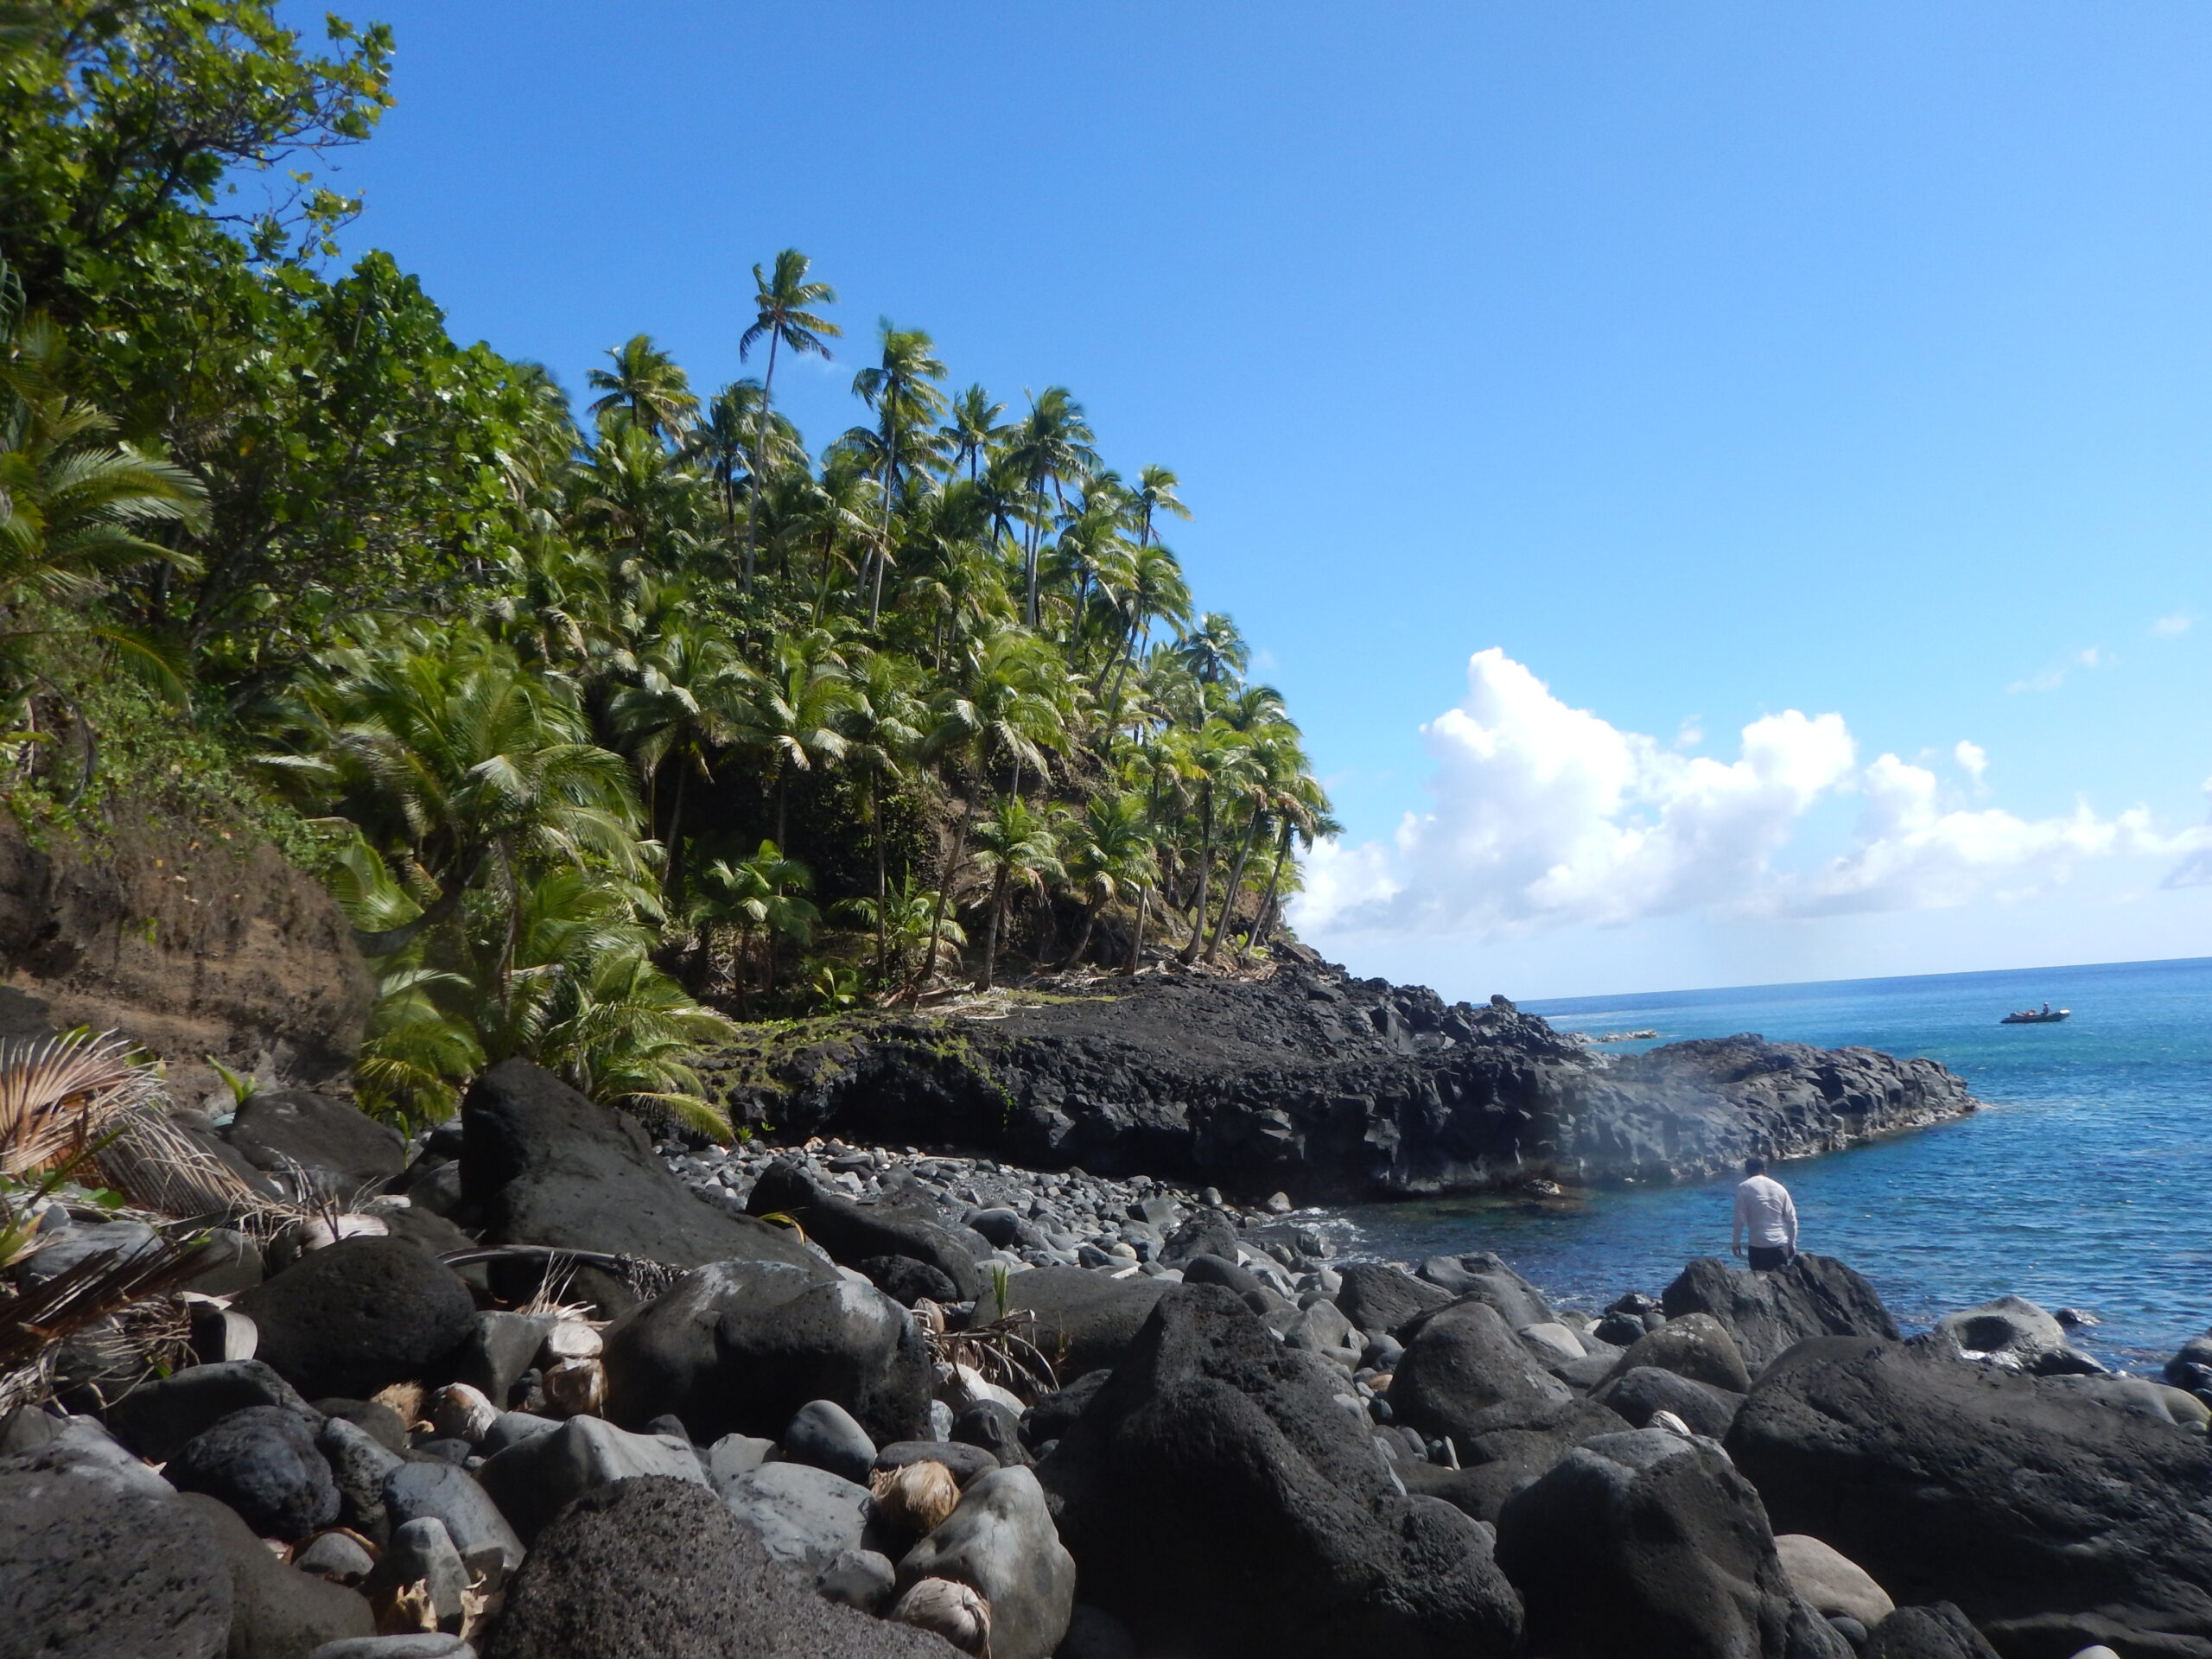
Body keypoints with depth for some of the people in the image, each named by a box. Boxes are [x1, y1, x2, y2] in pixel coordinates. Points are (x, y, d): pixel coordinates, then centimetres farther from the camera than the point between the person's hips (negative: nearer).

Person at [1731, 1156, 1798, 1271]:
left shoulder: (1744, 1188, -2)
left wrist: (1736, 1242, 2)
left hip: (1758, 1245, -3)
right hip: (1780, 1244, 3)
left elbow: (1740, 1218, -6)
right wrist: (1792, 1244, 16)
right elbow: (1791, 1219, 9)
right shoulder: (1779, 1188, 8)